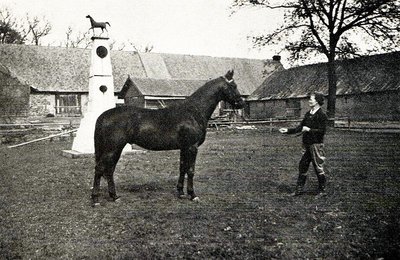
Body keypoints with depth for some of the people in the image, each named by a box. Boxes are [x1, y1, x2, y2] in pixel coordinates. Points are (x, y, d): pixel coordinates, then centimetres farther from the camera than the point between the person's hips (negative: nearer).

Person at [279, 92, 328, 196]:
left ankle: (322, 190, 14)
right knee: (302, 166, 9)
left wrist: (309, 130, -18)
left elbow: (322, 131, -17)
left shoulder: (322, 115, -10)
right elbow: (300, 128, 16)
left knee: (318, 168, 1)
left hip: (316, 144, -8)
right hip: (307, 145, 8)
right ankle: (299, 189, 18)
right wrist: (287, 130, 9)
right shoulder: (308, 114, 13)